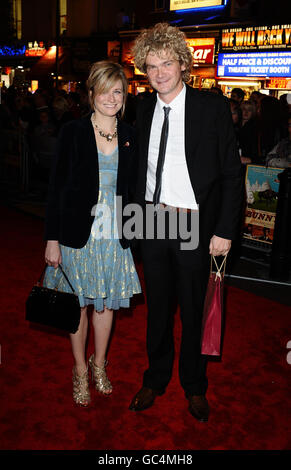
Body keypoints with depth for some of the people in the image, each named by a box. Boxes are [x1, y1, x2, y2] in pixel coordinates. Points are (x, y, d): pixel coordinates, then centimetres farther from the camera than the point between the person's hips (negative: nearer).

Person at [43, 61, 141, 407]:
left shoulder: (129, 135, 4)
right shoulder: (72, 132, -6)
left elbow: (132, 189, 9)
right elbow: (56, 188, -7)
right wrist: (52, 239, -10)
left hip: (114, 235, 3)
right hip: (78, 233, -2)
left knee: (106, 302, 14)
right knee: (78, 303, 10)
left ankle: (99, 365, 35)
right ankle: (80, 370, 29)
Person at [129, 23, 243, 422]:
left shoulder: (213, 108, -7)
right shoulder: (144, 110, 6)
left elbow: (232, 175, -8)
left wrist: (224, 231, -12)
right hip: (152, 222, 4)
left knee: (194, 311, 10)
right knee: (157, 307, 16)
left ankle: (194, 386, 34)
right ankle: (155, 380, 37)